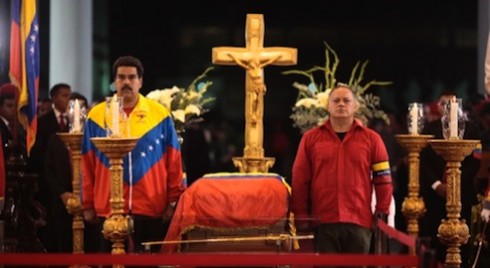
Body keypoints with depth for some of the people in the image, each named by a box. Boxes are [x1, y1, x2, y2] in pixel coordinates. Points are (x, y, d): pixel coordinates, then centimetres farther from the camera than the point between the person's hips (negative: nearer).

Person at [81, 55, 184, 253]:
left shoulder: (160, 114, 3)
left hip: (152, 209, -1)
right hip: (108, 209, 1)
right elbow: (87, 165, 7)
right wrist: (87, 204, 4)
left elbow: (174, 163, 4)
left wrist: (173, 202, 0)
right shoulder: (96, 115, 5)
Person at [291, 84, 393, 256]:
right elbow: (299, 180, 6)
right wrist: (301, 216, 1)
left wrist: (382, 212, 1)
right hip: (323, 222, 0)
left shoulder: (371, 139, 7)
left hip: (359, 222, 0)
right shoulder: (310, 138, 7)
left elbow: (383, 180, 8)